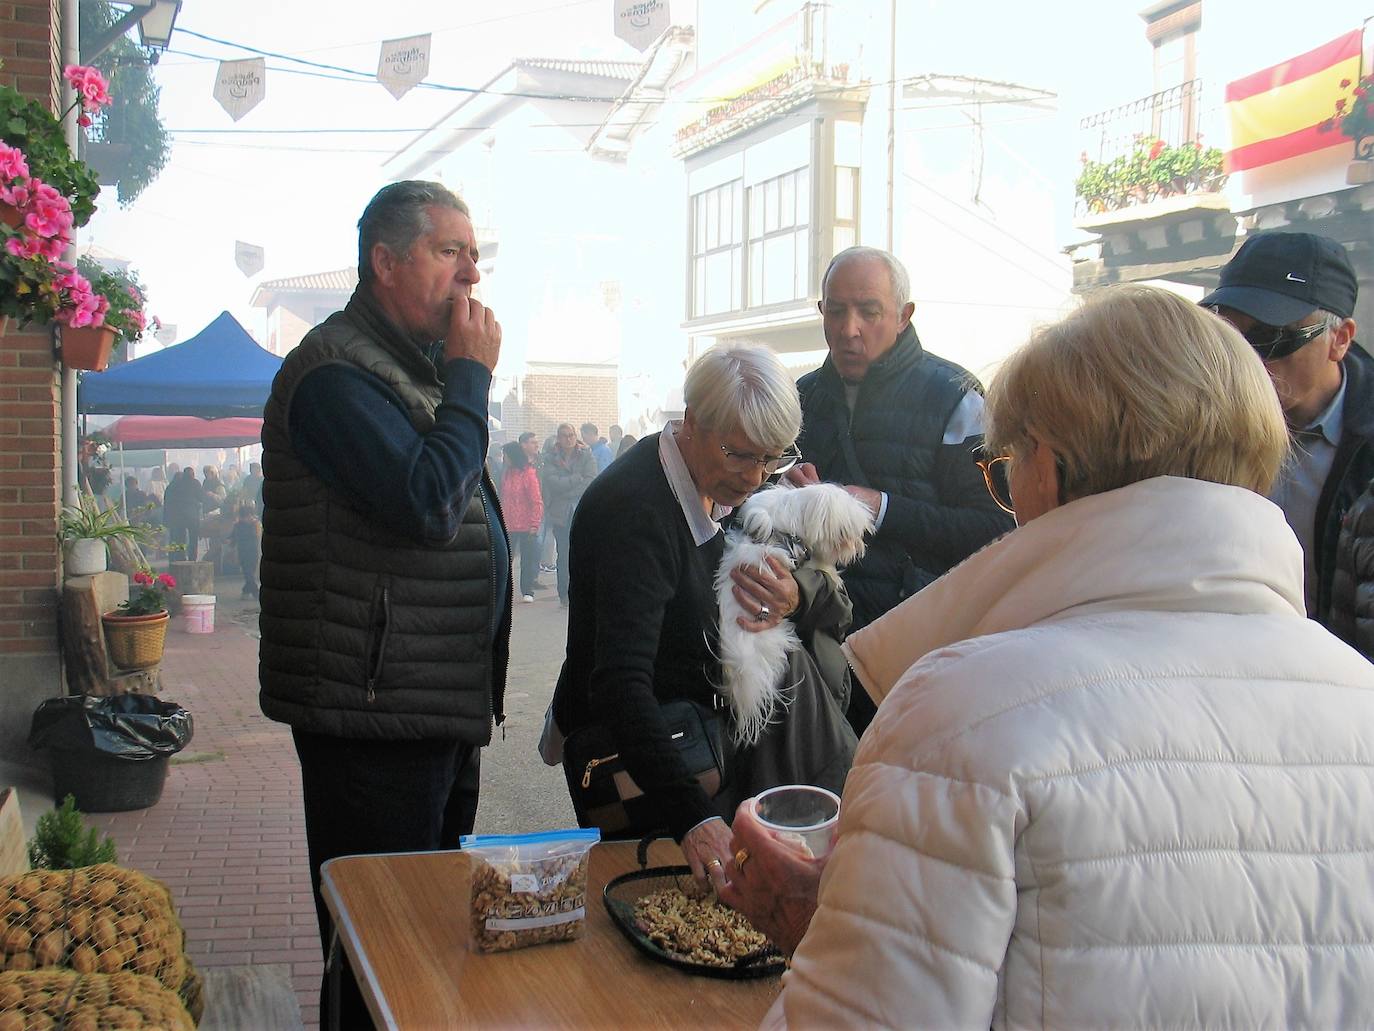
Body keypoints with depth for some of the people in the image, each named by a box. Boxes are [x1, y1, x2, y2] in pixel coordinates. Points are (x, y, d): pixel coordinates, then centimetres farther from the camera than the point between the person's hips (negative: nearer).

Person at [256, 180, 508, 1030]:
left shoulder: (420, 364, 17)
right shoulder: (336, 373, -16)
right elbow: (427, 504, -28)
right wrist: (471, 376, -17)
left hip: (442, 705, 10)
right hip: (374, 713, -10)